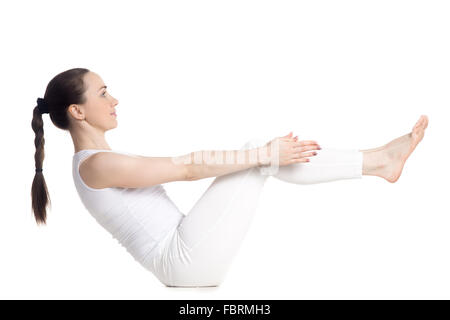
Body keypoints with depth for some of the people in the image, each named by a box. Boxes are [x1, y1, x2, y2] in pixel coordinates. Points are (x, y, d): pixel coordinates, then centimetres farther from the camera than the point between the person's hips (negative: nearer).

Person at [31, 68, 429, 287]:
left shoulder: (100, 162, 17)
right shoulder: (97, 164, -14)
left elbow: (183, 167, 18)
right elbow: (190, 168, -17)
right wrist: (267, 153, -14)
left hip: (185, 259, 9)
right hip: (186, 260, -9)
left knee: (259, 154, 2)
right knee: (258, 154, -11)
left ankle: (376, 160, 2)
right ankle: (376, 160, -2)